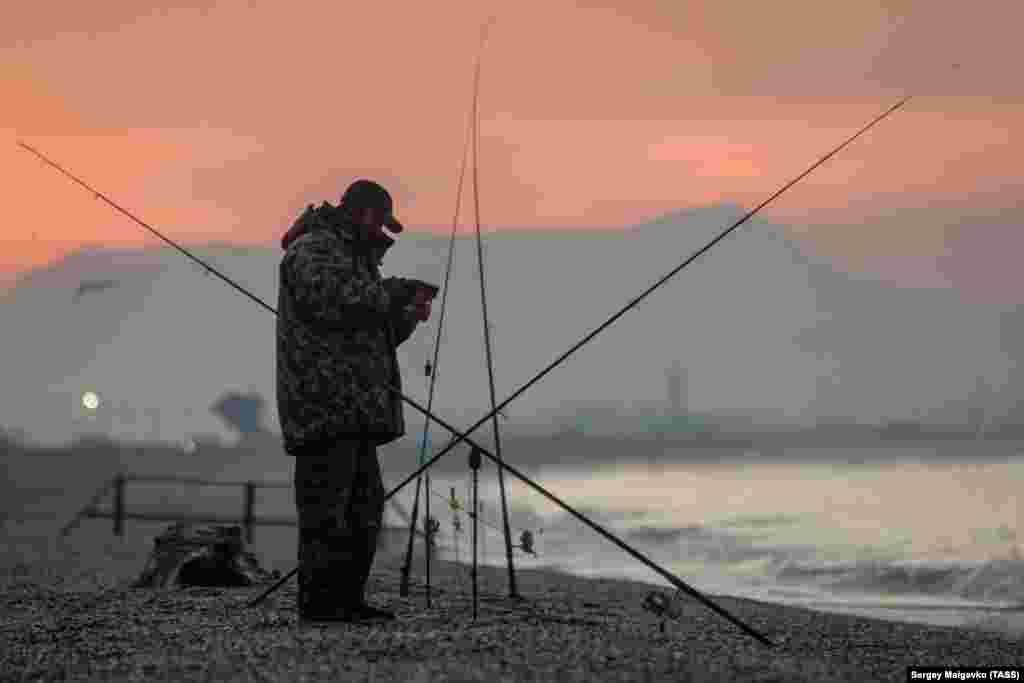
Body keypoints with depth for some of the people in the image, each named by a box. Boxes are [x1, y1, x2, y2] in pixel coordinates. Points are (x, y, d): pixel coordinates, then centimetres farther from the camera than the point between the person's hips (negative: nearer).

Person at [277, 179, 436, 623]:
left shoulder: (353, 261, 26)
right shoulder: (313, 250, -6)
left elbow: (375, 334, 24)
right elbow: (329, 303, -24)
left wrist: (408, 316, 5)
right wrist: (393, 292, -17)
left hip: (351, 409, 10)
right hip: (323, 403, -10)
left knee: (364, 506, 8)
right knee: (326, 503, -10)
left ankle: (347, 599, 9)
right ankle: (318, 601, -9)